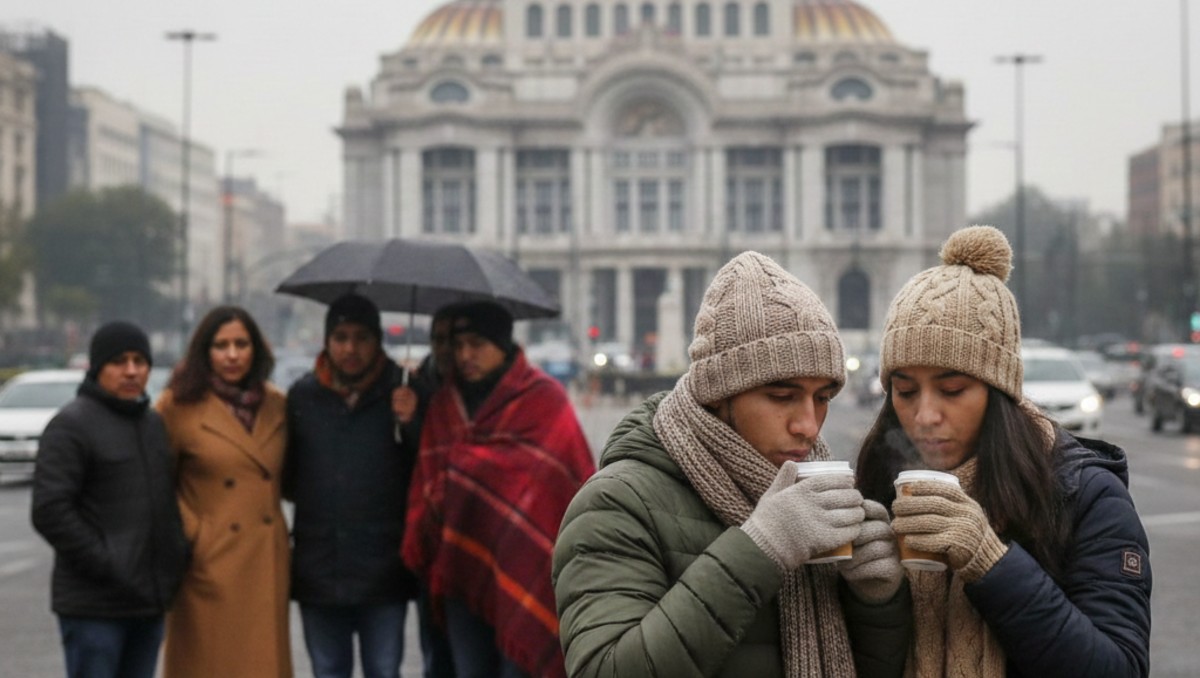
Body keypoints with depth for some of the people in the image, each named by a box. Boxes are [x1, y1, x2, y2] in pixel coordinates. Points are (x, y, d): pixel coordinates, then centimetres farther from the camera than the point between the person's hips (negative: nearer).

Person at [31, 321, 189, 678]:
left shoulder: (154, 424, 15)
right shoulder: (71, 425, -8)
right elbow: (49, 511, -15)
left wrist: (178, 558, 9)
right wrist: (106, 567, -16)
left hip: (148, 601, 7)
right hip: (94, 606, -7)